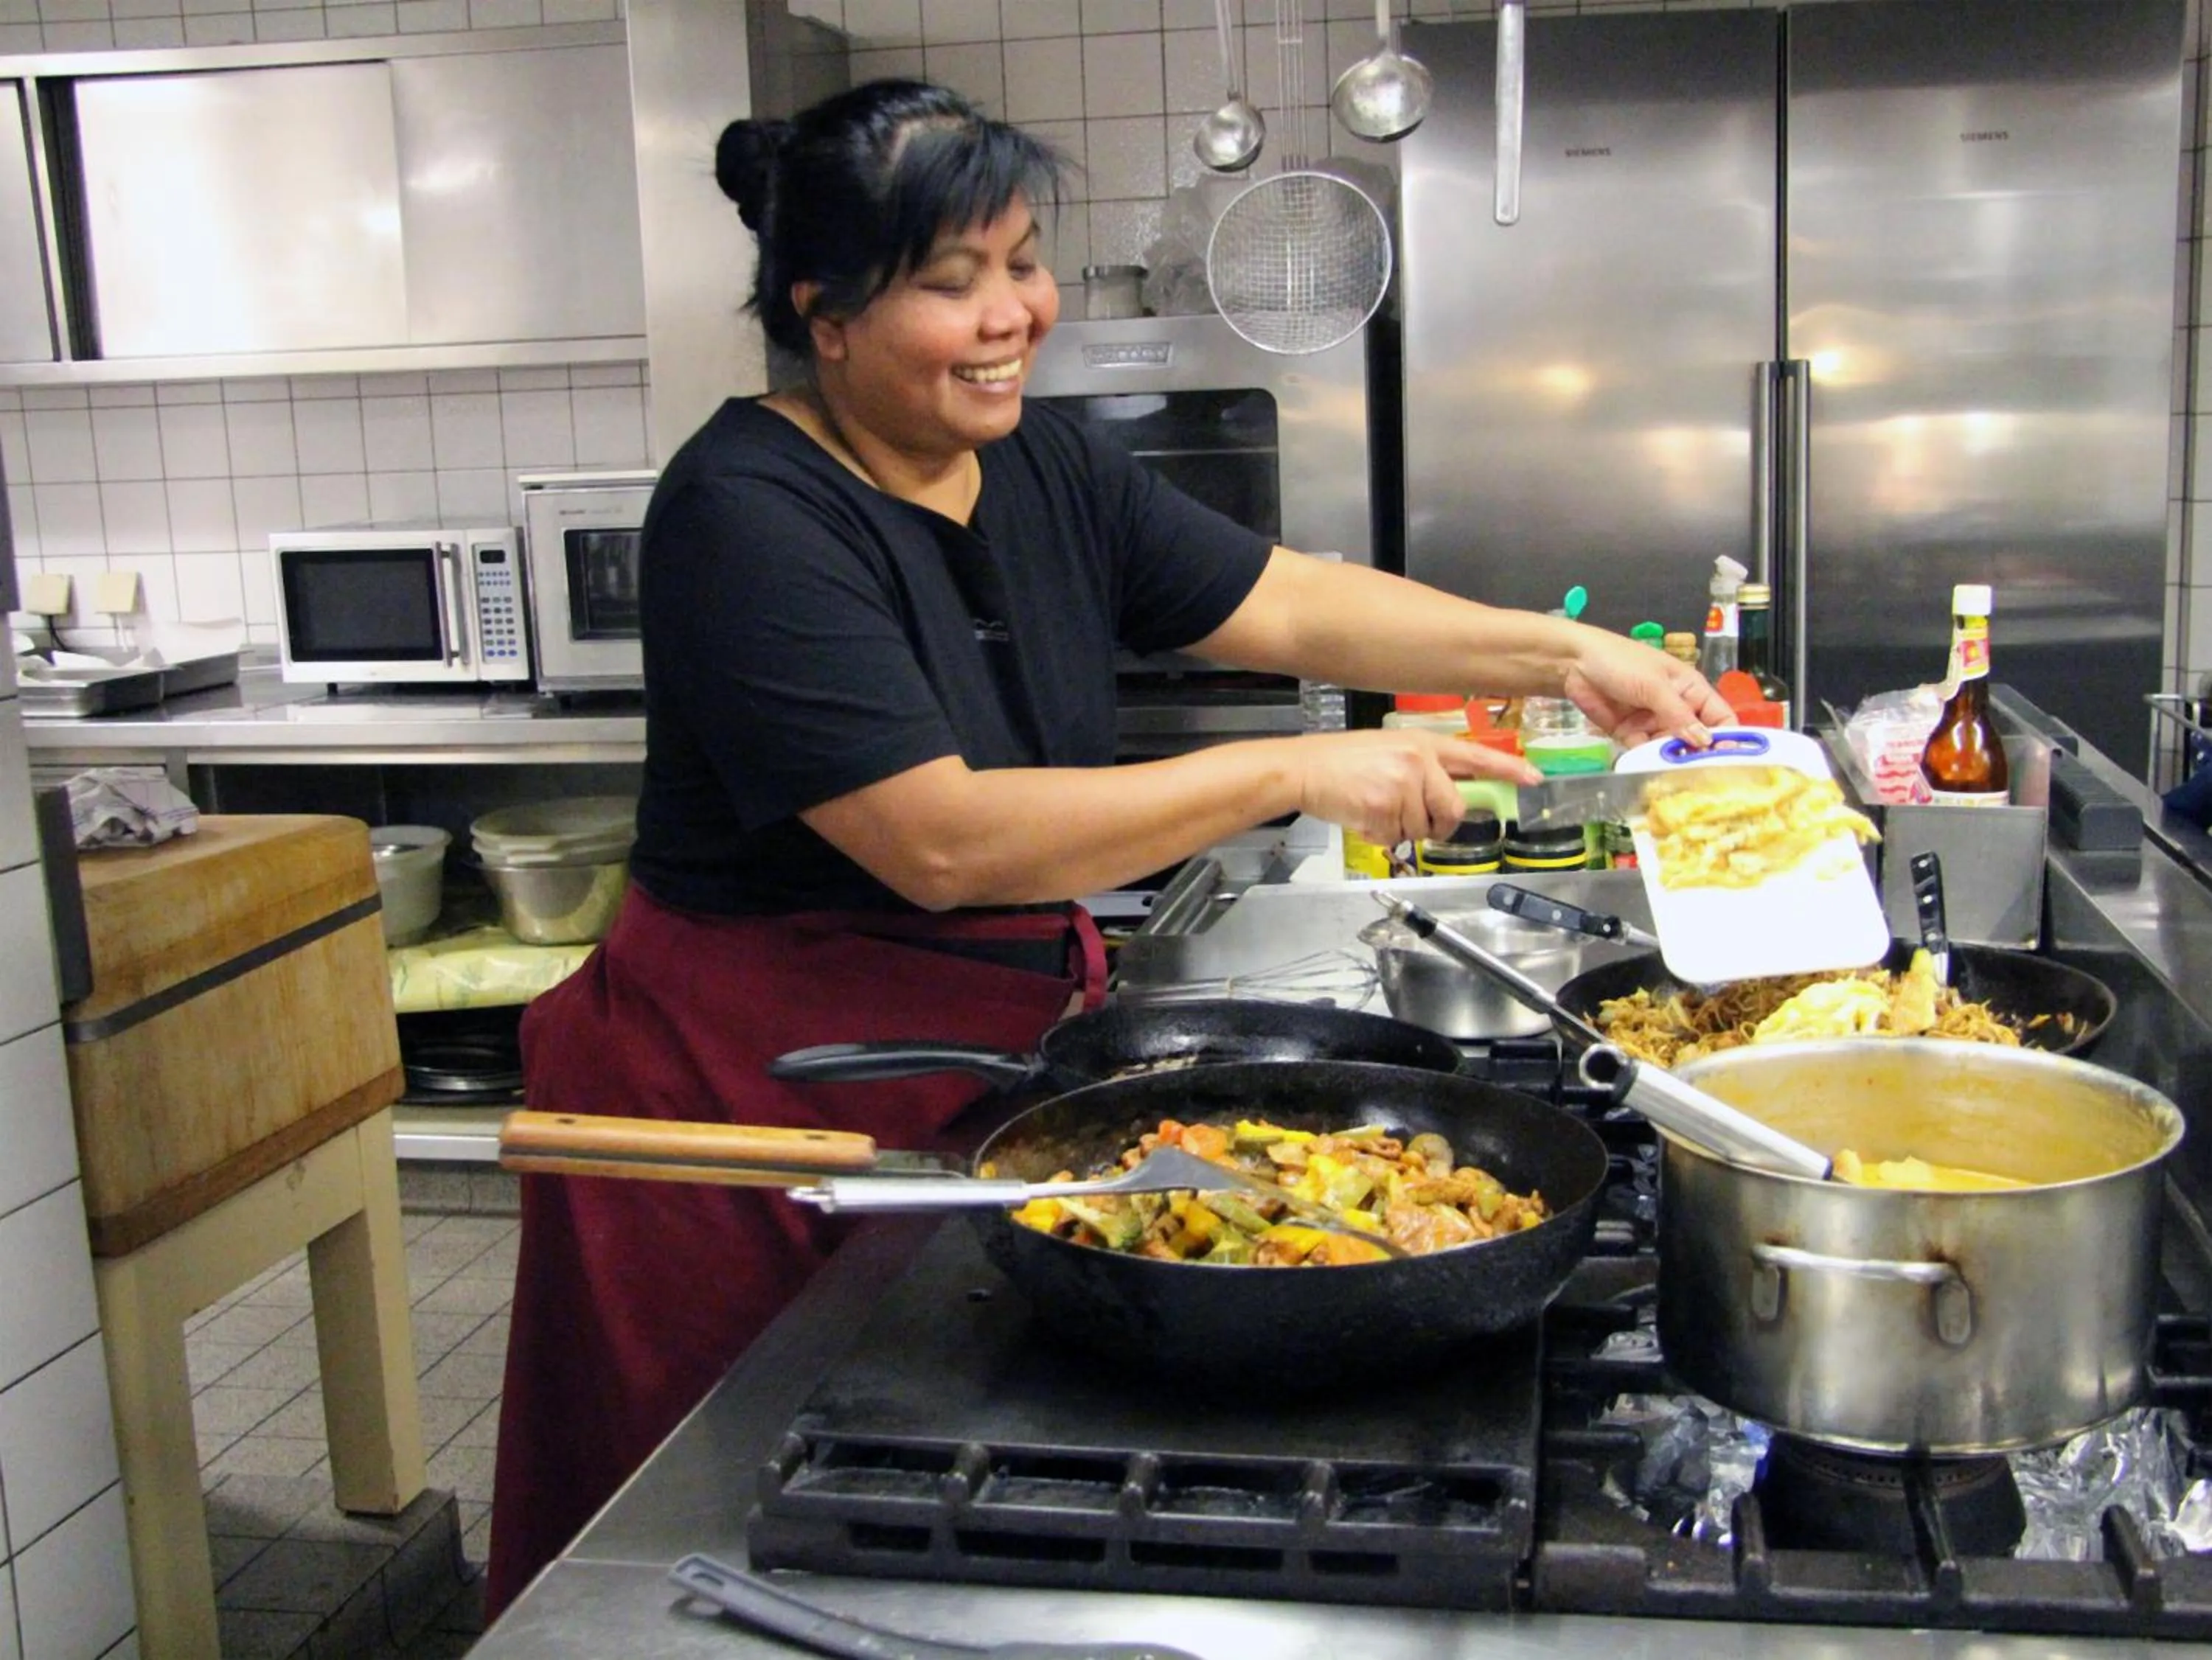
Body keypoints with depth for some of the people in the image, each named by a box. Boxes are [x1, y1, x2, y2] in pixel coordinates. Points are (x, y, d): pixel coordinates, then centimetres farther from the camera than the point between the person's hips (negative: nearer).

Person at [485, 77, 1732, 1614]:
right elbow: (943, 841, -27)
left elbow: (1289, 603, 4)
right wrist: (1291, 772, -24)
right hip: (762, 1084, -6)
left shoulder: (1045, 469, 5)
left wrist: (1564, 652, -8)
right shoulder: (752, 517, -20)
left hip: (1002, 1055, 7)